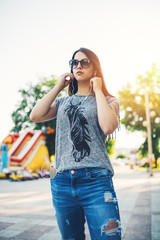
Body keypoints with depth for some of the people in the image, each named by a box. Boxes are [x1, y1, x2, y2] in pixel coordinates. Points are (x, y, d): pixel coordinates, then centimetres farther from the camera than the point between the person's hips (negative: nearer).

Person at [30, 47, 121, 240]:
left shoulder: (108, 101, 9)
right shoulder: (62, 102, 18)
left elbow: (108, 127, -13)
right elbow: (35, 116, 1)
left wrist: (98, 90, -2)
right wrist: (58, 86, 6)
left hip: (96, 181, -3)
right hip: (62, 182, 4)